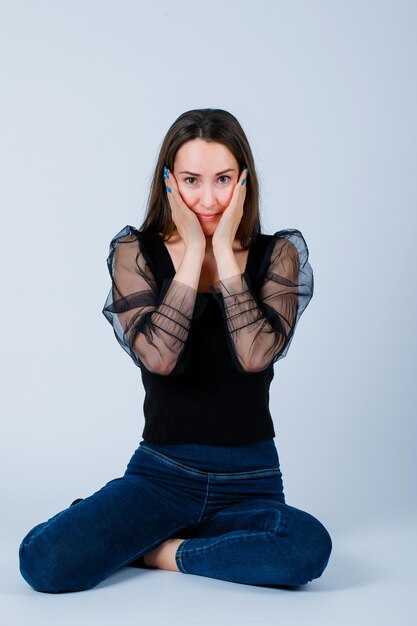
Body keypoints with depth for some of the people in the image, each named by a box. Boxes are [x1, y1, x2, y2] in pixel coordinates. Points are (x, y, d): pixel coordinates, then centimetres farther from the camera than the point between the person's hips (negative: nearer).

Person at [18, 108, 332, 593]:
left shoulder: (277, 254, -1)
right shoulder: (136, 252, -2)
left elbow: (255, 355, -19)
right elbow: (158, 357, -19)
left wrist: (225, 253, -15)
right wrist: (193, 253, -14)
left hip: (248, 480, 2)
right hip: (161, 472, -1)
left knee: (308, 548, -32)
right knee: (45, 562, -24)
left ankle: (149, 547, -9)